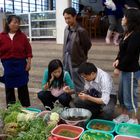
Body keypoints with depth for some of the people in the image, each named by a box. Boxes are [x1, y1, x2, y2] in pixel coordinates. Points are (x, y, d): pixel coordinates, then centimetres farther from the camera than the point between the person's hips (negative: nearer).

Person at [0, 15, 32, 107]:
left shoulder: (22, 36, -1)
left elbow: (28, 50, 0)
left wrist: (29, 63, -5)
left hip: (20, 65, 0)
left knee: (23, 87, 9)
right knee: (9, 87, 11)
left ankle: (26, 107, 21)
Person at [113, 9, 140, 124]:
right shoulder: (128, 33, 9)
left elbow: (130, 55, -21)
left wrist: (119, 68, -14)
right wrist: (118, 60, -2)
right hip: (125, 69, 9)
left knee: (130, 97, 4)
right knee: (122, 95, 20)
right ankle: (124, 115, 37)